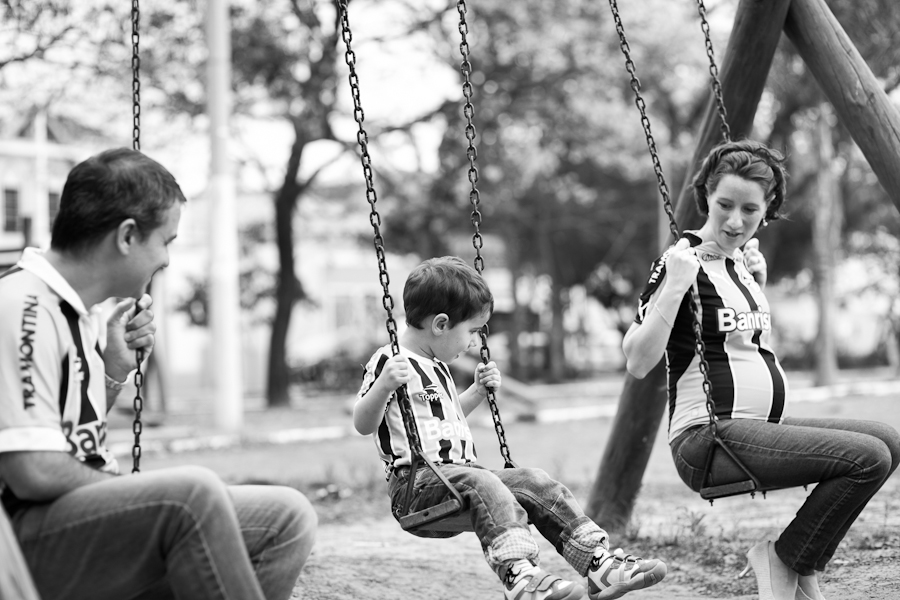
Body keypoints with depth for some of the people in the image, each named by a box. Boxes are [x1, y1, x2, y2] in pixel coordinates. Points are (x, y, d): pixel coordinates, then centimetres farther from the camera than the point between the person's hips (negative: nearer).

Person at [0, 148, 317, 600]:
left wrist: (115, 371, 9)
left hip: (92, 514, 10)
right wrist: (132, 489, -9)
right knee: (192, 492, -35)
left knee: (288, 517, -2)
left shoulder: (83, 314, 16)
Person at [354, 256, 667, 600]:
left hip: (458, 474, 9)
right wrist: (383, 386, -32)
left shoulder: (436, 367, 23)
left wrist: (477, 391, 29)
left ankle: (599, 562, -10)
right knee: (481, 483, -35)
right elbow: (363, 424, -15)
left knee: (534, 482, -7)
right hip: (415, 481, -9)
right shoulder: (388, 363, -7)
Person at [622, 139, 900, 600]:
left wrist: (758, 280, 20)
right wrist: (674, 286, -25)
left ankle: (796, 561, 7)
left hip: (761, 427, 9)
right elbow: (637, 363, -18)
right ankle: (786, 560, -3)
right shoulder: (682, 263, -10)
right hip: (707, 440, -9)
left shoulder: (740, 261, 15)